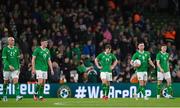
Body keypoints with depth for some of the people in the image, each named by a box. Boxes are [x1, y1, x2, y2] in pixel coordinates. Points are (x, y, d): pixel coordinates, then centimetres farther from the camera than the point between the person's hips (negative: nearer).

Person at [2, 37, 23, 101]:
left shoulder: (16, 49, 7)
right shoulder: (5, 49, -5)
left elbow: (18, 59, 13)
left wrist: (18, 68, 10)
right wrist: (9, 66, -24)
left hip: (15, 69, 2)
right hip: (7, 68, -2)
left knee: (16, 81, -12)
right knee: (6, 82, 8)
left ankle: (17, 96, -20)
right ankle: (4, 96, 23)